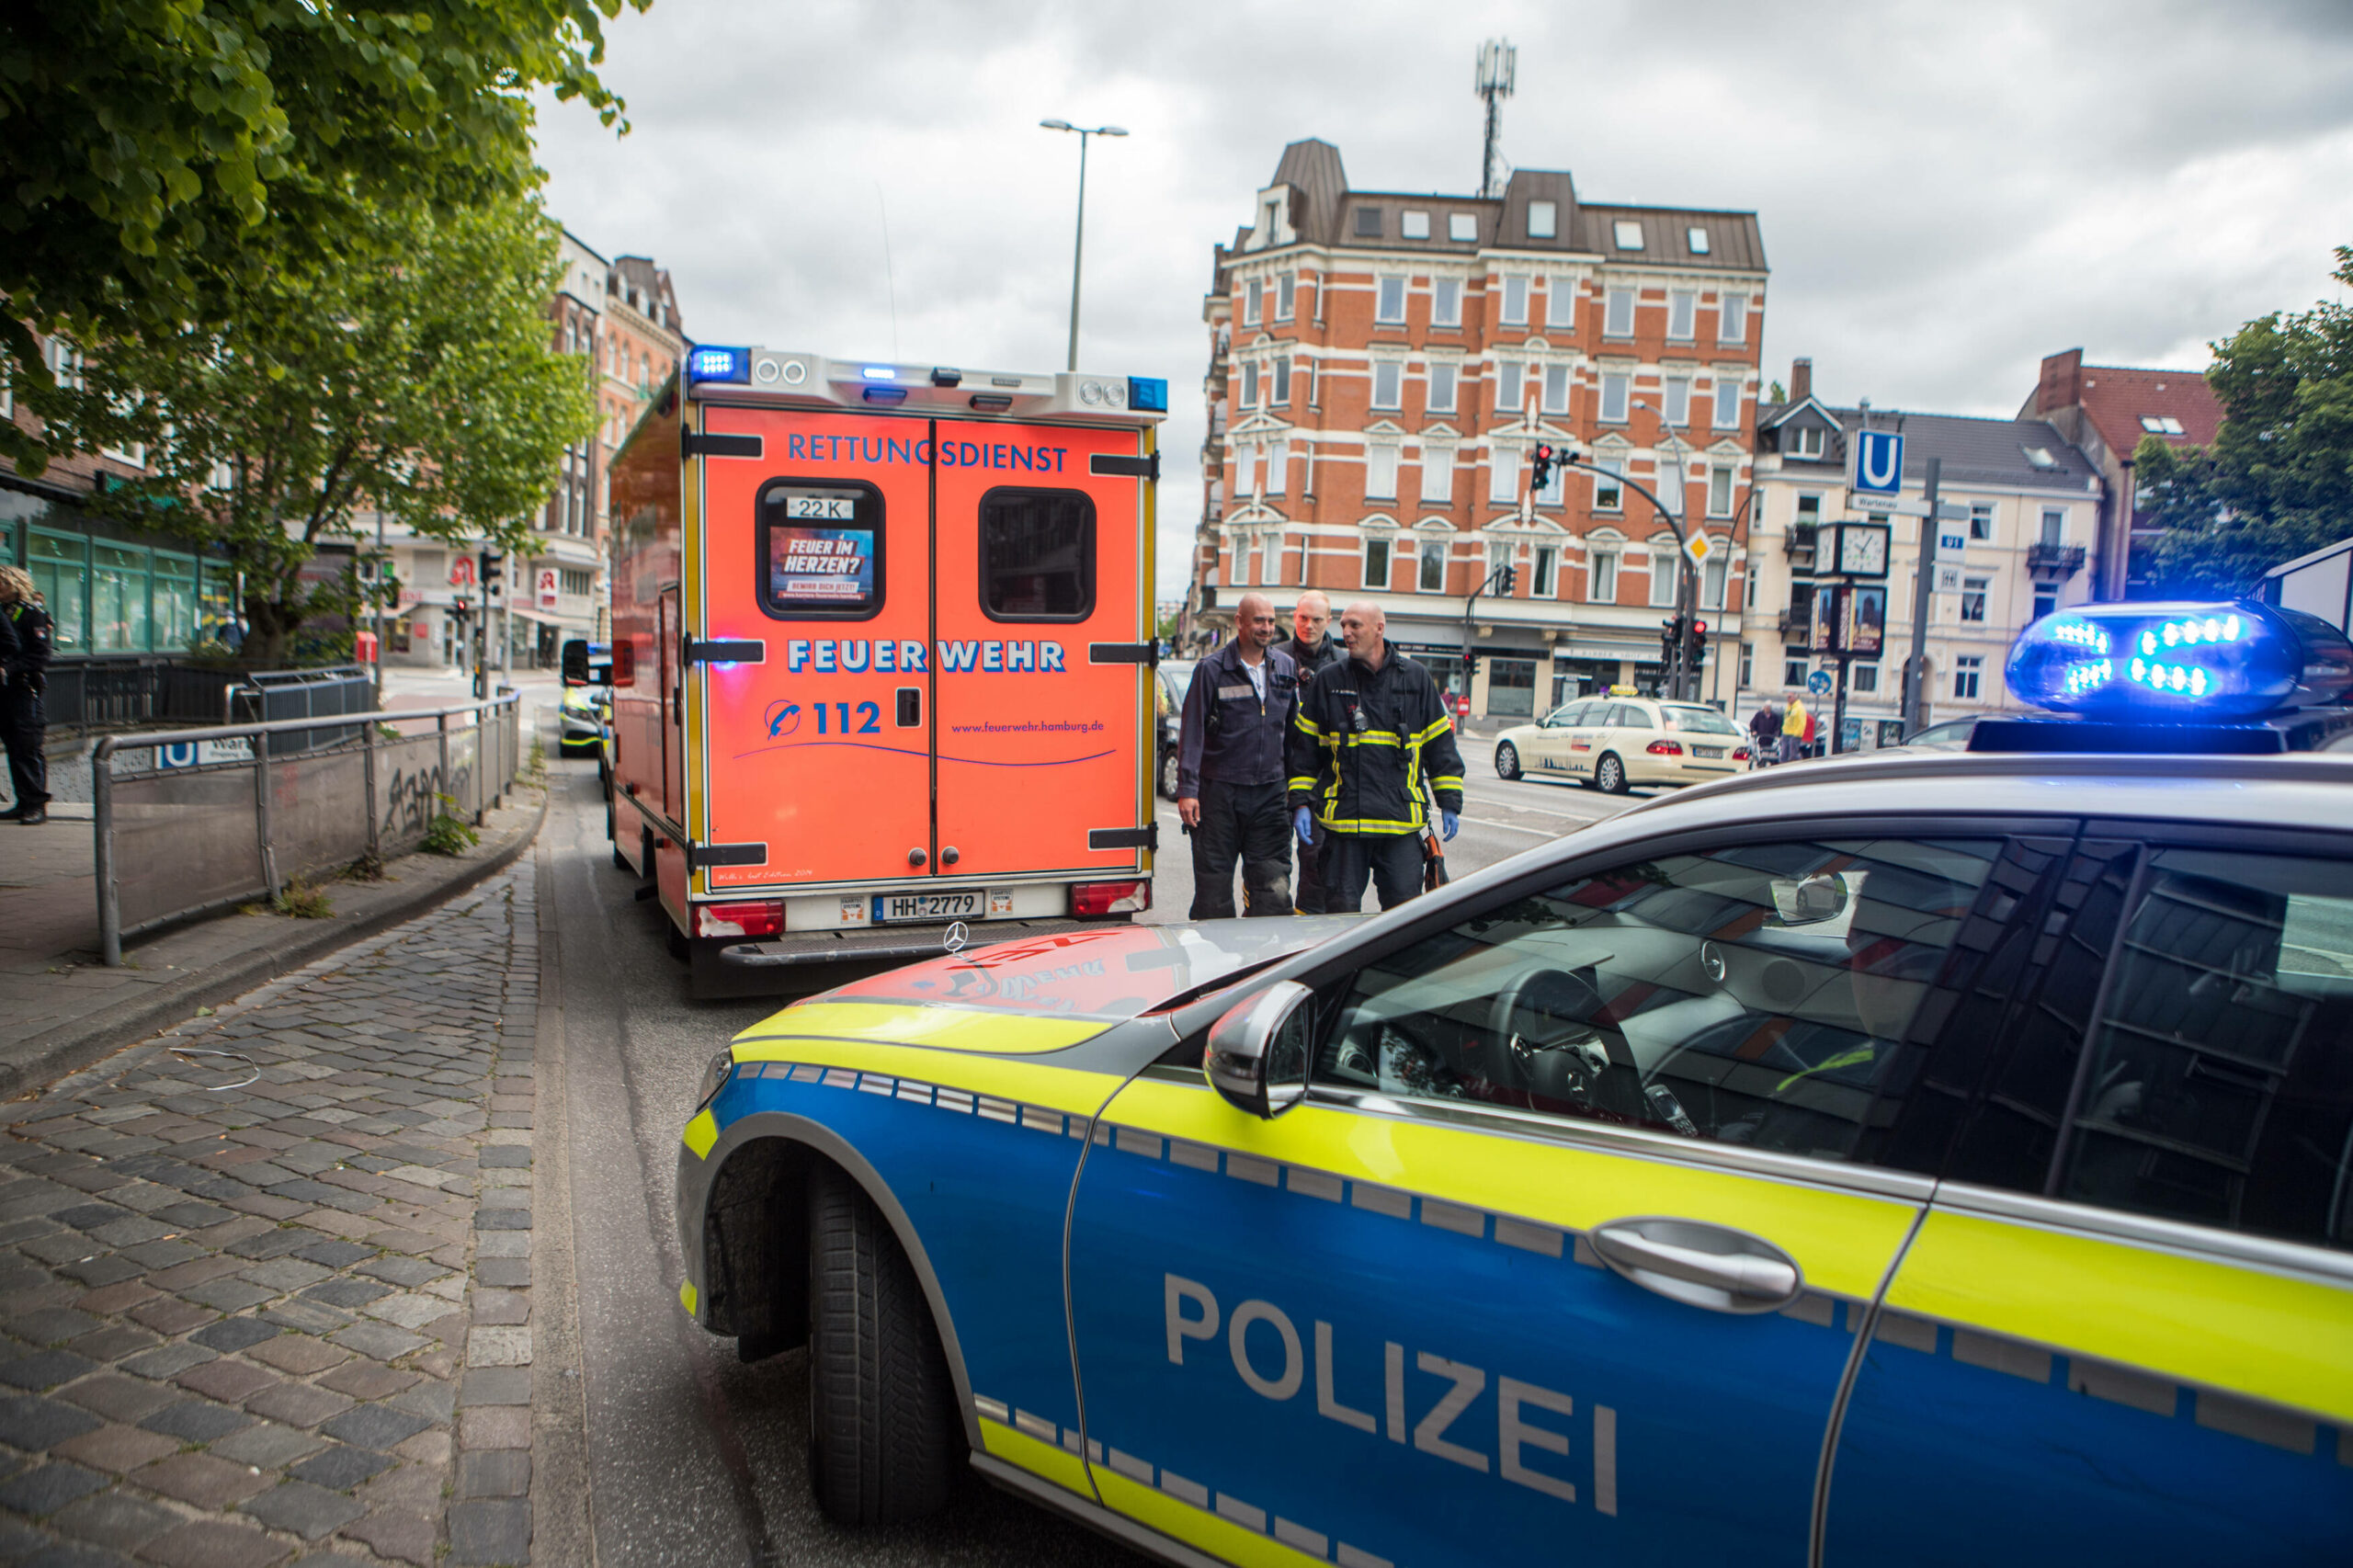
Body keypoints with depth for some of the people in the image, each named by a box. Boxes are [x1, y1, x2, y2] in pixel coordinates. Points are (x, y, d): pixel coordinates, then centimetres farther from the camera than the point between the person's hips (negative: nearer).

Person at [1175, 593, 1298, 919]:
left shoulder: (1286, 667, 9)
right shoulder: (1211, 669, -3)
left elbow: (1294, 731, 16)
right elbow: (1191, 733, -5)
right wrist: (1187, 790, -12)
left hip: (1270, 792, 3)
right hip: (1220, 791, -3)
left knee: (1274, 886, -1)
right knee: (1213, 884, 4)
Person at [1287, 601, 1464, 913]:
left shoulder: (1415, 678, 7)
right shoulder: (1328, 680, 6)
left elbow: (1440, 745, 12)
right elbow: (1304, 750, 8)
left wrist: (1450, 803, 8)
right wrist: (1300, 804, 2)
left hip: (1402, 825, 0)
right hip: (1342, 820, 0)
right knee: (1341, 911, 4)